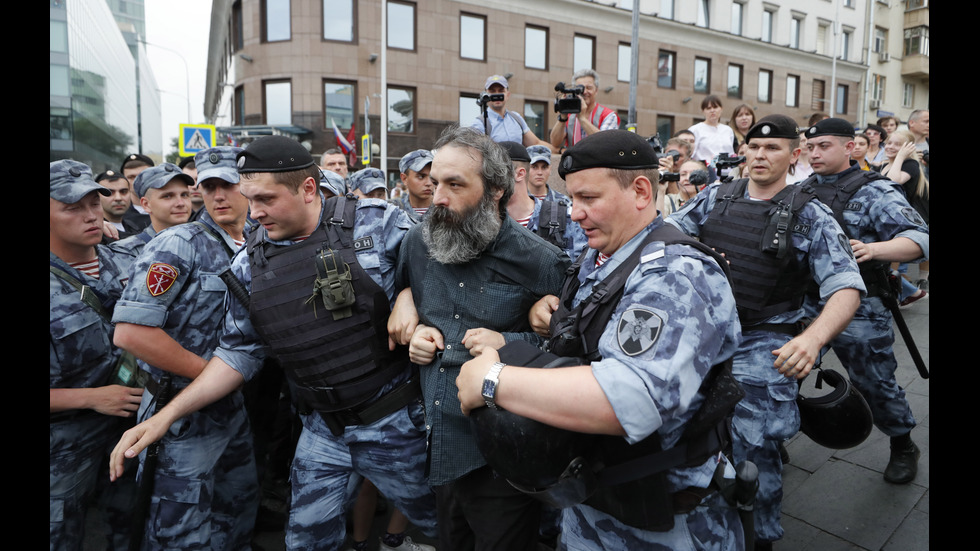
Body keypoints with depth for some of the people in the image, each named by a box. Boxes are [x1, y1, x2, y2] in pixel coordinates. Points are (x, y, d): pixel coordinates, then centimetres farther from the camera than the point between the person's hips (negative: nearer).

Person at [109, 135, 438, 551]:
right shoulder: (249, 264, 0)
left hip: (395, 420, -3)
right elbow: (238, 353, 6)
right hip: (321, 431, 3)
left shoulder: (377, 223, -13)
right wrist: (167, 414, 0)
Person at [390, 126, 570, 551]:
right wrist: (415, 331, -2)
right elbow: (400, 305, 19)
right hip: (437, 448, 5)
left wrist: (510, 344, -19)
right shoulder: (418, 242, 1)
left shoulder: (539, 262, -14)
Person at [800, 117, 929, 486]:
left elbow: (918, 238, -18)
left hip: (857, 310, -4)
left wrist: (874, 249, -37)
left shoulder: (874, 192, -8)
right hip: (804, 304, 4)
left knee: (875, 383, 10)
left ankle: (903, 447, 36)